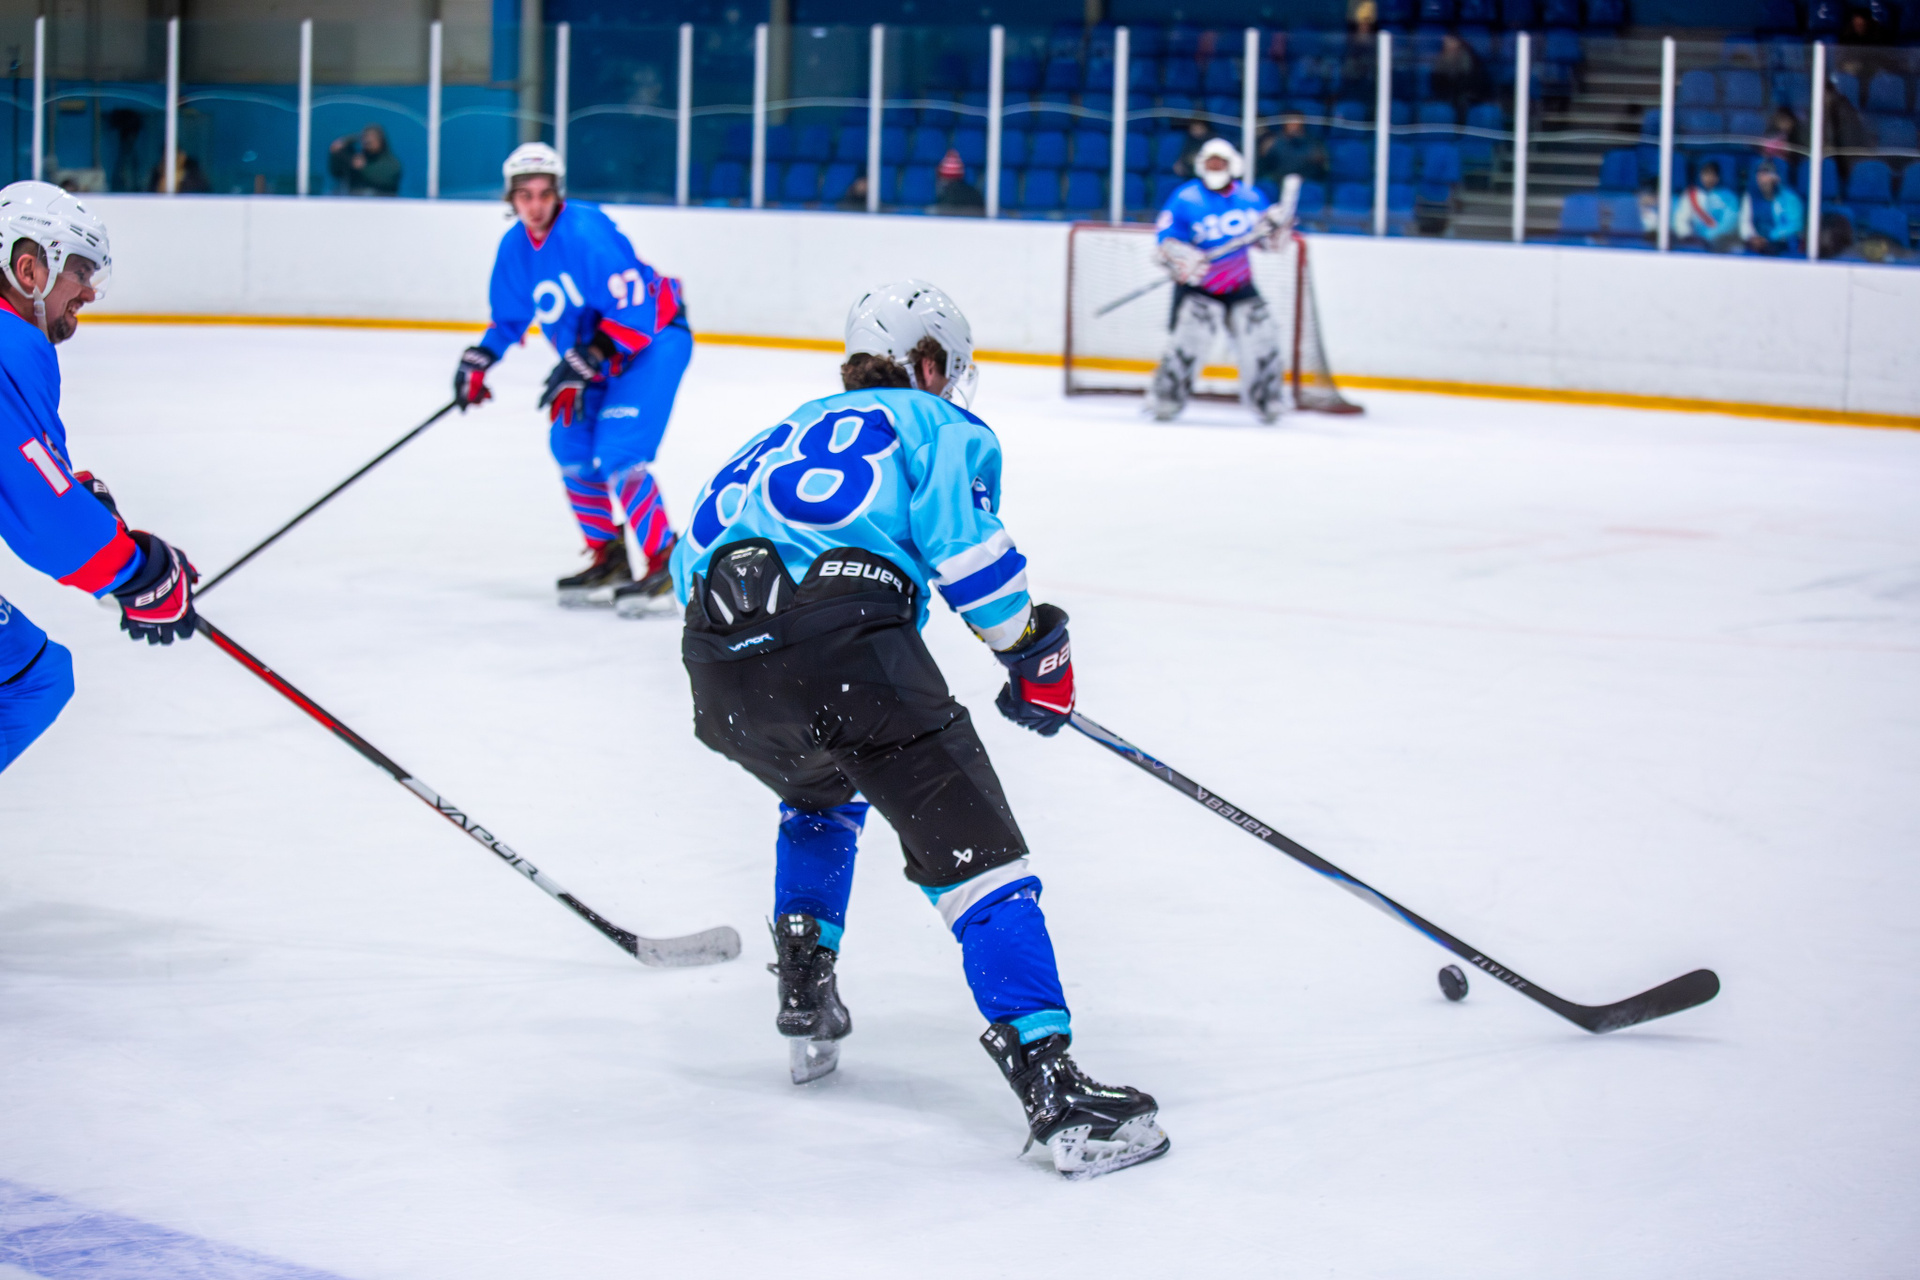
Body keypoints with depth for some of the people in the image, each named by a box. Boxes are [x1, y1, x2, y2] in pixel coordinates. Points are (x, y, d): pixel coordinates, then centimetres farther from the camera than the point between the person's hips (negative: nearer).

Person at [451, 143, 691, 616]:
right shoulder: (514, 248, 1)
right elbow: (510, 316, 17)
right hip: (597, 354, 9)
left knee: (617, 451, -20)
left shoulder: (586, 230, -26)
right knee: (571, 446, 4)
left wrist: (583, 366, -31)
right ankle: (611, 558, 17)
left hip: (654, 340, -9)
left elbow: (631, 307, -30)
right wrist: (478, 361, 4)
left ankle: (661, 564, -14)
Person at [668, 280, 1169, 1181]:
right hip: (844, 647, -7)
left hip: (720, 665, 7)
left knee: (822, 794, 38)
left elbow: (696, 549, 32)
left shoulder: (781, 437, 36)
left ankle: (805, 1001, 32)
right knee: (972, 852, -6)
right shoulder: (933, 423, 19)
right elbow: (962, 538, 0)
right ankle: (1052, 1089, -17)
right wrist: (1032, 650, 10)